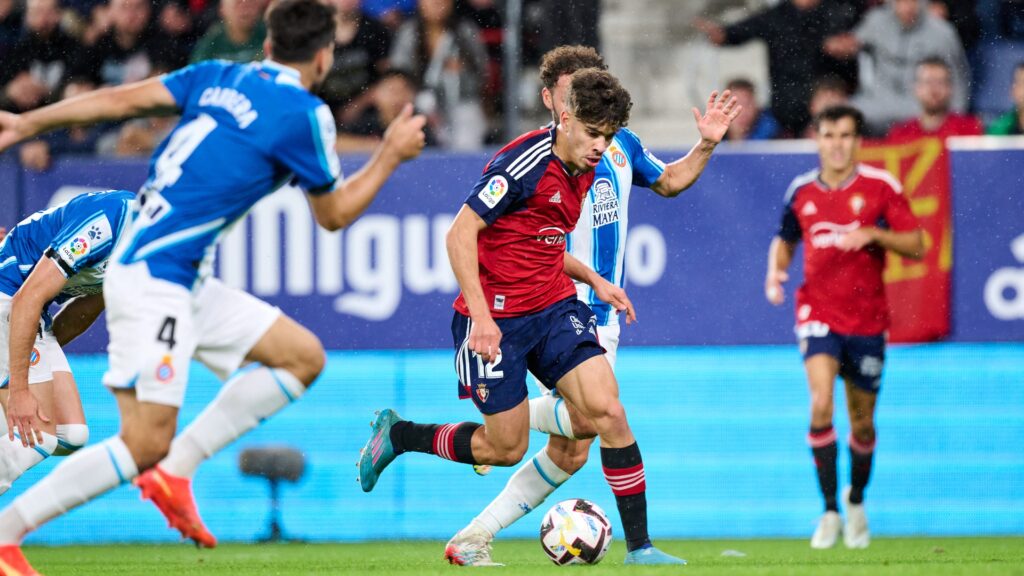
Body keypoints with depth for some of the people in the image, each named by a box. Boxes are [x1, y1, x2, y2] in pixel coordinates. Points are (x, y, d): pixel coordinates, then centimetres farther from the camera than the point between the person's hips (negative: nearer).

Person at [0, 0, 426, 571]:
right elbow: (334, 213, 4)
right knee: (146, 444, -11)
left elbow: (124, 98, 3)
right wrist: (392, 154, 14)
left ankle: (175, 471, 9)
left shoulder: (218, 76, 11)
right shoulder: (306, 114, -9)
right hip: (152, 280, -9)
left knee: (303, 356, 12)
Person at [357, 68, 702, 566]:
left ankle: (639, 545, -6)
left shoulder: (584, 170, 8)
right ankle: (397, 435, 24)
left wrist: (593, 281, 12)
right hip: (496, 318, -7)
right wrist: (481, 316, -25)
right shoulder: (526, 161, -18)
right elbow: (460, 234, -20)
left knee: (607, 409, -12)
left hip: (554, 308, 7)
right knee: (506, 448, 0)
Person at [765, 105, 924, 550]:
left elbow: (916, 246, -4)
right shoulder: (801, 191, 3)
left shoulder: (880, 187, -4)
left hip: (867, 319, 0)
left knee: (862, 422, 10)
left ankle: (857, 499, 38)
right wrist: (776, 271, -1)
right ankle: (830, 511, -16)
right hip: (818, 313, 0)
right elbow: (785, 240, 19)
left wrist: (874, 234, -20)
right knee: (821, 404, -22)